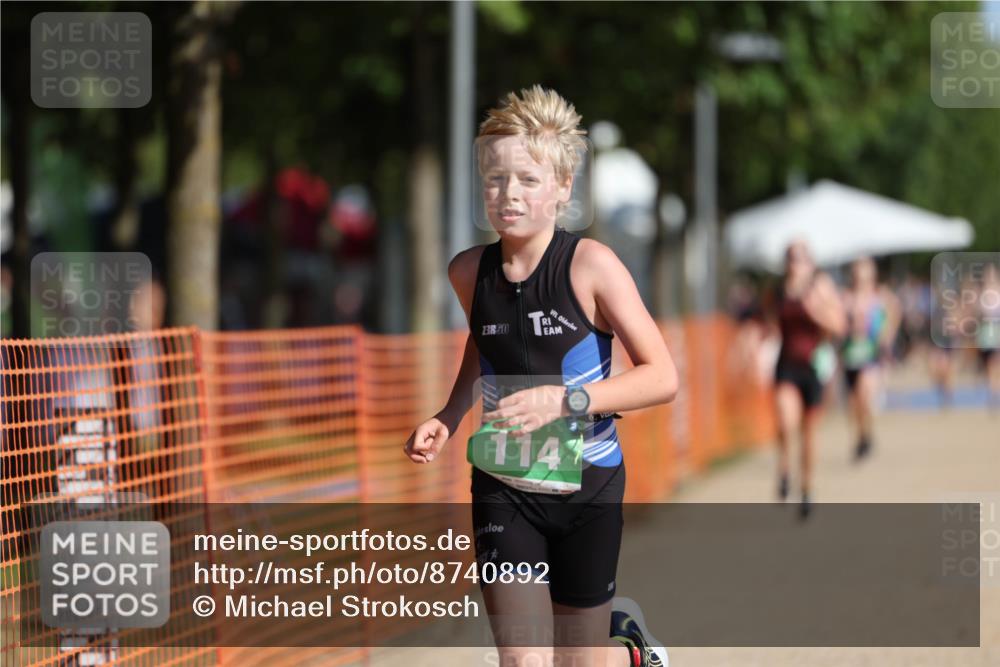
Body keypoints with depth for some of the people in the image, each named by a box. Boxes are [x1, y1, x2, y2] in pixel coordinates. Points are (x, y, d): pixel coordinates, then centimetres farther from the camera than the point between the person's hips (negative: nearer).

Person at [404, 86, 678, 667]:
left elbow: (663, 377, -15)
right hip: (504, 489, 3)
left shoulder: (591, 265, -15)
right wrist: (449, 417, 5)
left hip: (587, 487, -2)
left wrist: (564, 400, -26)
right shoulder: (469, 271, -2)